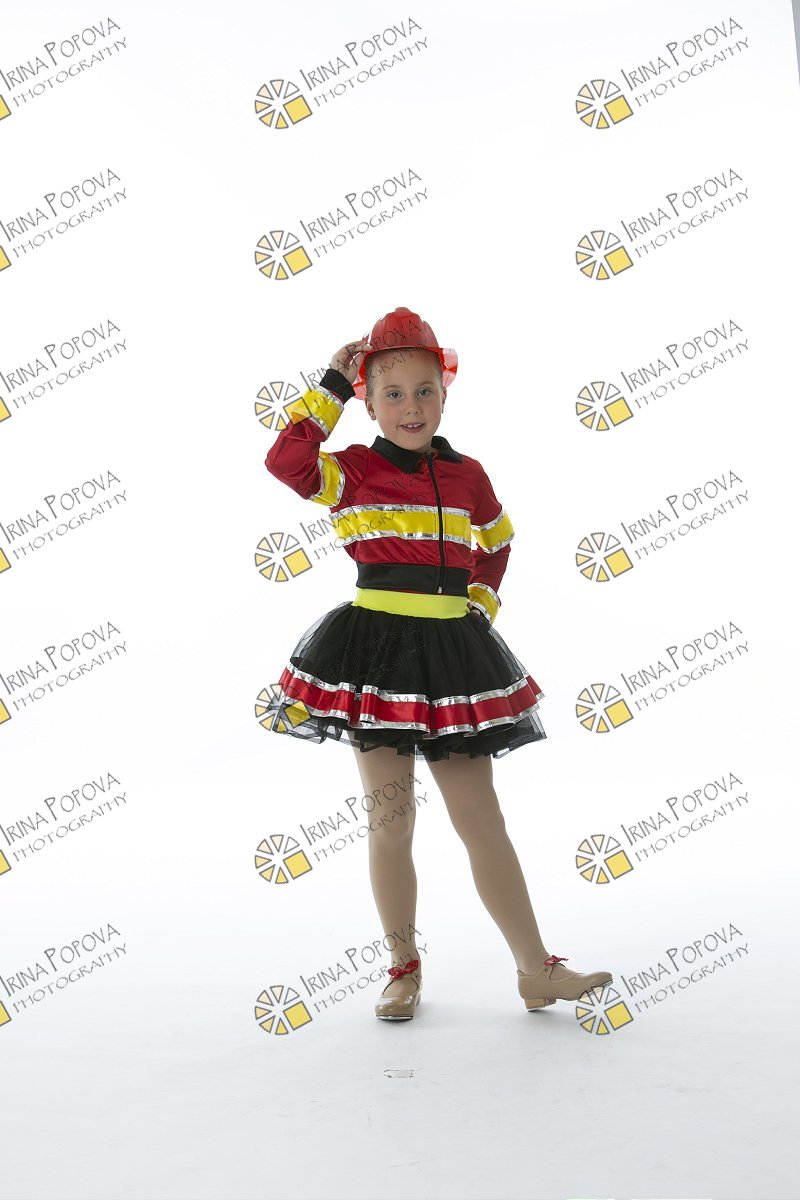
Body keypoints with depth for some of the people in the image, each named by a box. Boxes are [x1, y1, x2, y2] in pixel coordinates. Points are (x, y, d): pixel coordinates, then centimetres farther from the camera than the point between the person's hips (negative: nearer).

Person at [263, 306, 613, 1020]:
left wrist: (480, 606, 13)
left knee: (483, 821, 5)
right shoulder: (353, 471, -1)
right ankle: (405, 968, 21)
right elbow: (286, 460, -20)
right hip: (376, 648, -2)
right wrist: (332, 388, -10)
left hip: (451, 650, 2)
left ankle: (537, 970, 13)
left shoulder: (467, 475, 9)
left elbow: (497, 545, 25)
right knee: (390, 822, 5)